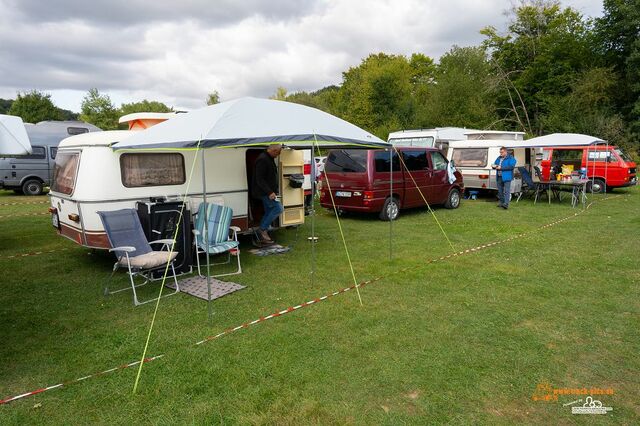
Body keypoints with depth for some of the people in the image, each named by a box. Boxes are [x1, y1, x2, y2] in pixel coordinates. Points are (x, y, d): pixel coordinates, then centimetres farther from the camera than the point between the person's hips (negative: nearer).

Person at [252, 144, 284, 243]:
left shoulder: (269, 158, 14)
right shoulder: (262, 159, -19)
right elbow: (259, 179, -24)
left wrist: (272, 191, 23)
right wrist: (269, 192, -28)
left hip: (268, 192, 10)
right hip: (264, 192, -10)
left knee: (269, 212, 12)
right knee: (278, 208, -15)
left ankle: (262, 235, 18)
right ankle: (263, 229, -6)